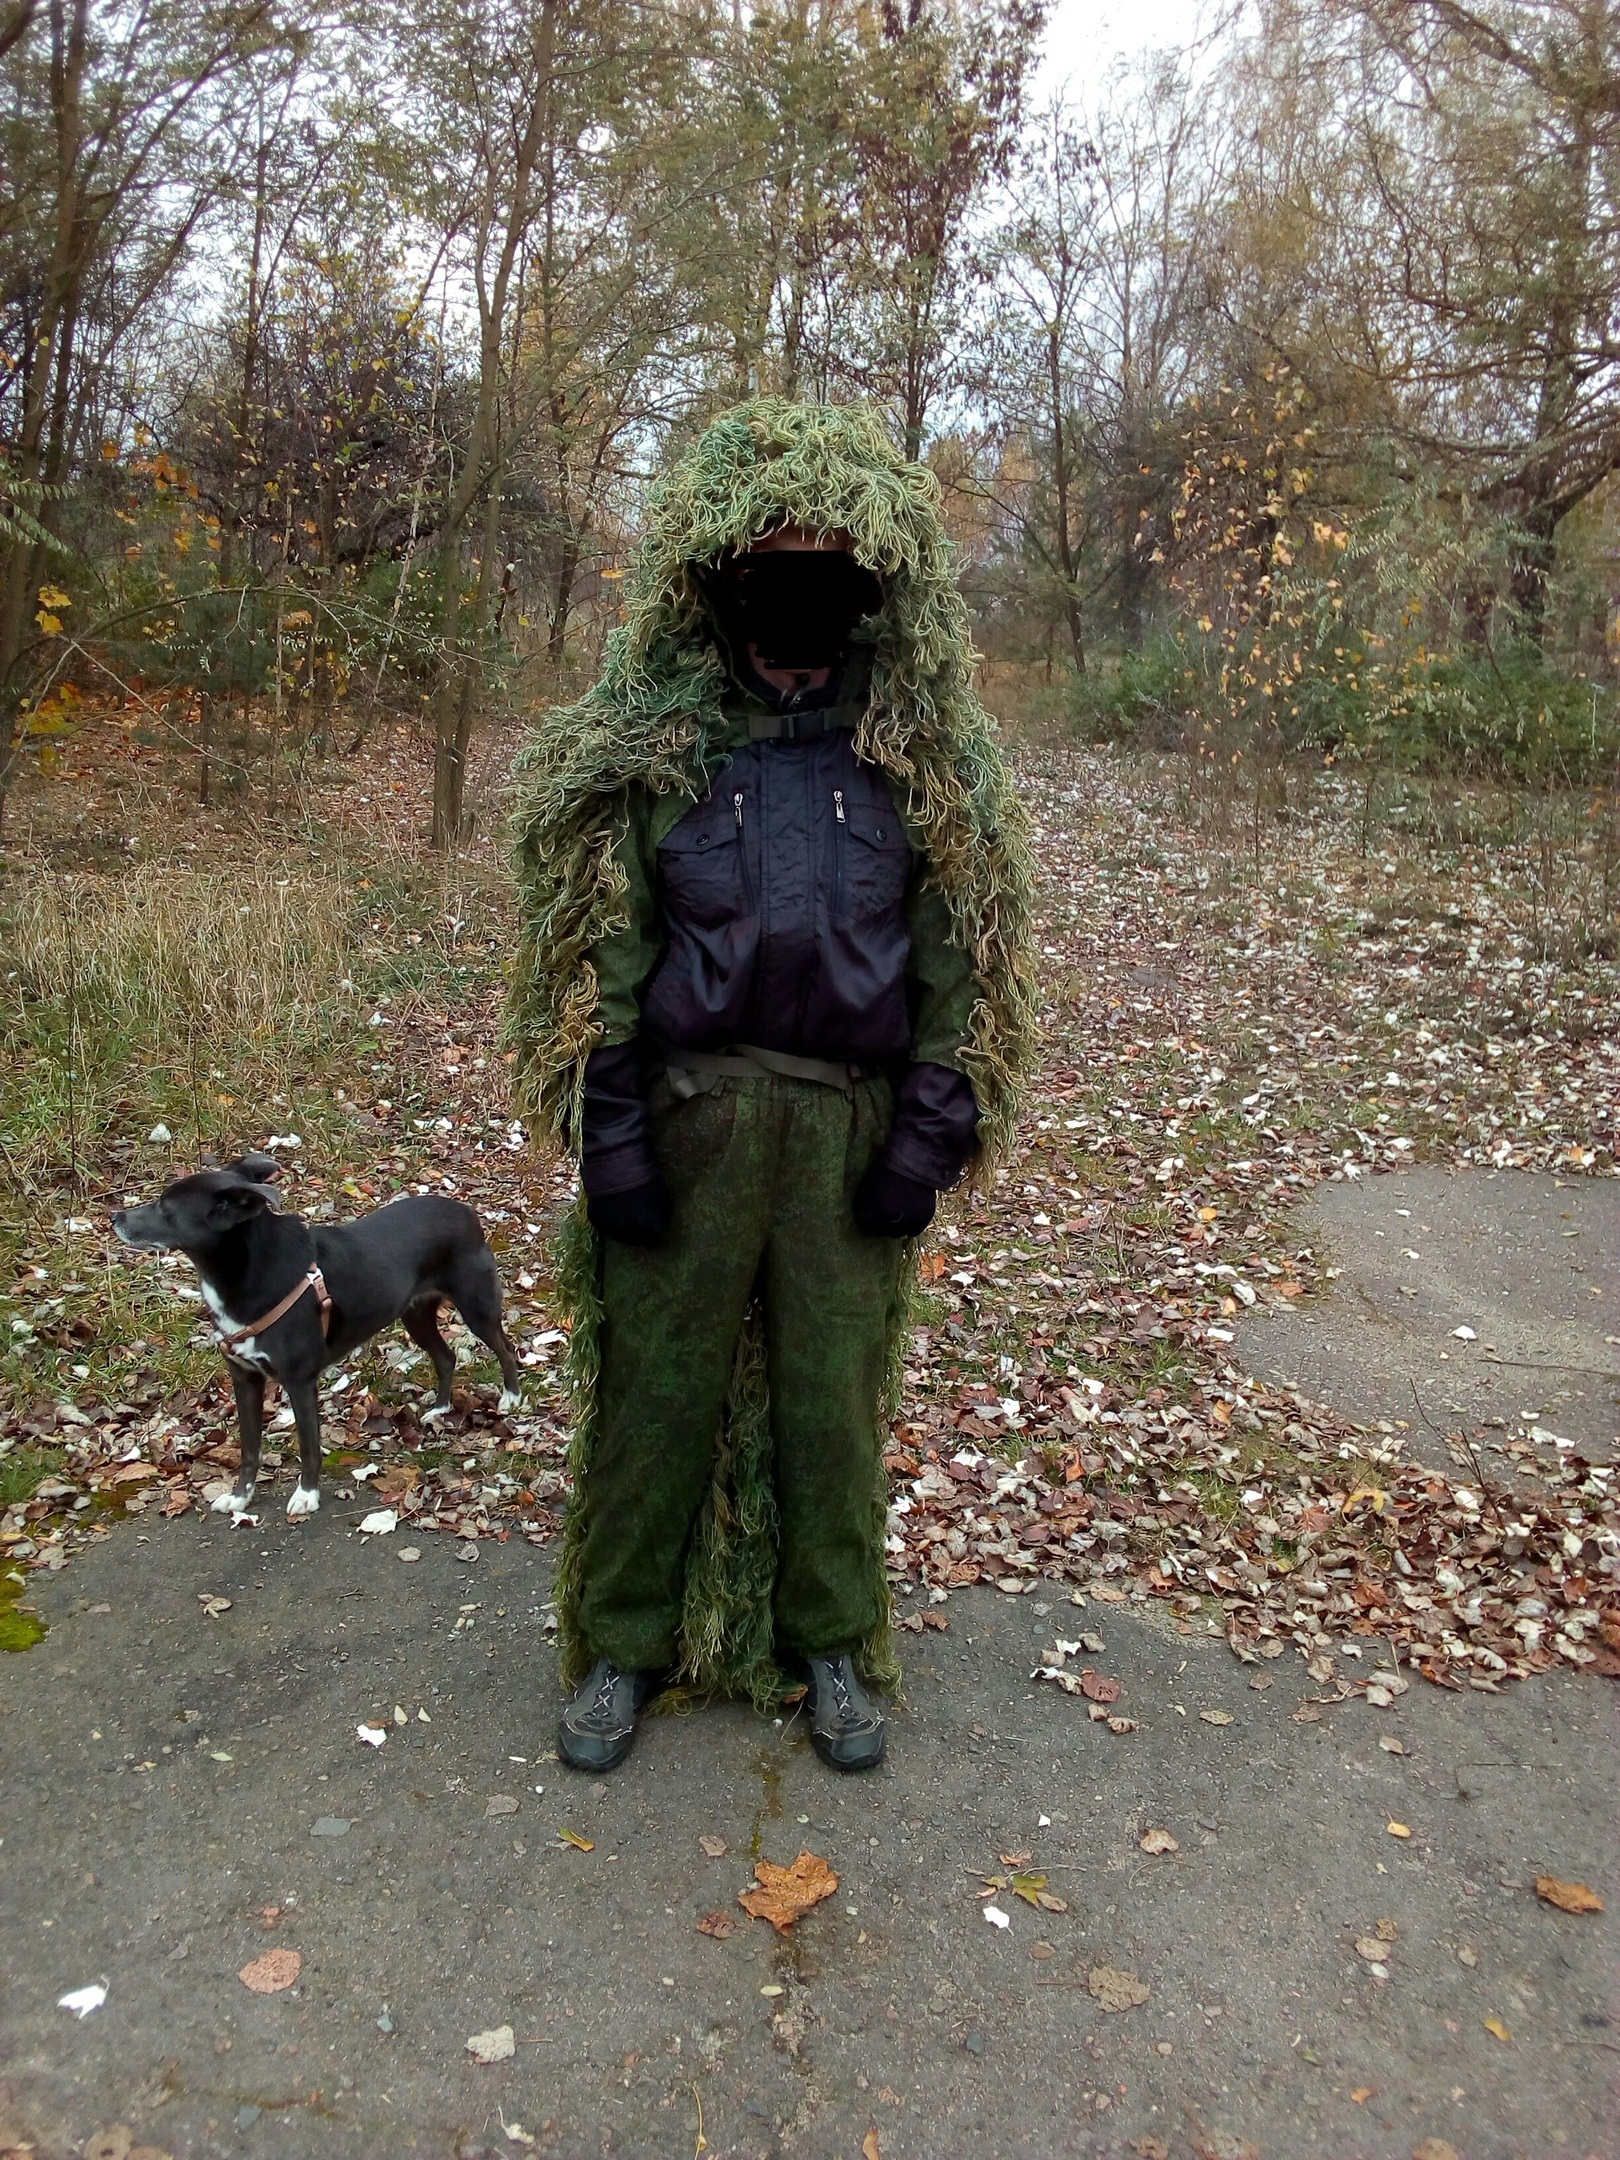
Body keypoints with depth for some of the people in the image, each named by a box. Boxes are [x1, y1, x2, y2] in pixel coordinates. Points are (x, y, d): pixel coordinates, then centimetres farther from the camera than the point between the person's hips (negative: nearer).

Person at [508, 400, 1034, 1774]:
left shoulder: (924, 750, 4)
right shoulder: (651, 739, 2)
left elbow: (956, 949, 4)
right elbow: (603, 943, 0)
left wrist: (931, 1129, -3)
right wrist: (609, 1126, -6)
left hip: (851, 1124, 1)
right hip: (688, 1109, 0)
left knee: (836, 1393, 11)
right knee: (655, 1386, 9)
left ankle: (833, 1650, 31)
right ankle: (622, 1647, 29)